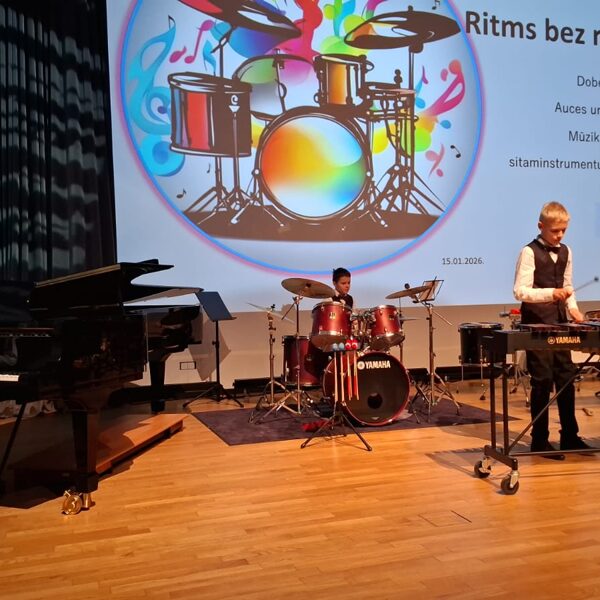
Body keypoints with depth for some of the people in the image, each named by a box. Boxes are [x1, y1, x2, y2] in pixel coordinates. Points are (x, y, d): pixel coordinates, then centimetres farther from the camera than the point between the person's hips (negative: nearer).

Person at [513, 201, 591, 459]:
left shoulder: (566, 252, 11)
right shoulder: (529, 252, -10)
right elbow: (520, 291, -17)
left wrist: (572, 308, 2)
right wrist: (551, 293, -29)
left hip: (560, 322, 7)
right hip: (536, 324, -6)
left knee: (566, 377, 10)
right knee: (542, 380, -4)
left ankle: (569, 435, 21)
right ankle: (539, 440, 7)